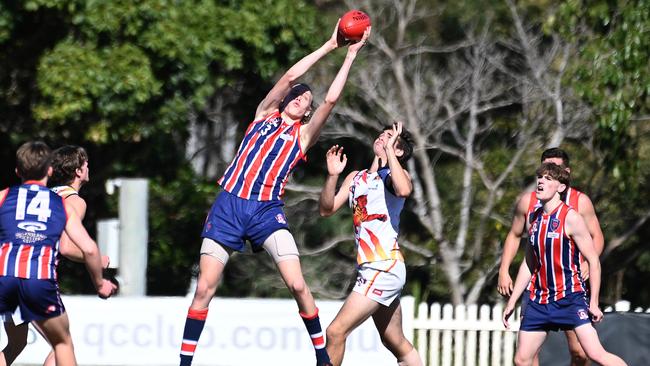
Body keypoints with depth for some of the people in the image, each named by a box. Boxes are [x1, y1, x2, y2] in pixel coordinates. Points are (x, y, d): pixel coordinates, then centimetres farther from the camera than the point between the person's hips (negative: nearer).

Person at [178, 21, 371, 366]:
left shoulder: (303, 134, 15)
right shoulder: (265, 114, 17)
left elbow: (331, 98, 3)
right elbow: (290, 77, 7)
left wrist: (350, 55, 5)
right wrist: (328, 45, 9)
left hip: (267, 209, 0)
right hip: (228, 205, 0)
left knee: (297, 285, -14)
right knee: (204, 288, -5)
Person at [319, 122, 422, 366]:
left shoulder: (395, 174, -4)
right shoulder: (356, 178, 18)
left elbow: (403, 190, -28)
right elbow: (327, 209, 11)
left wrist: (389, 150, -22)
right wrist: (332, 176, -4)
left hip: (385, 267, -9)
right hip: (369, 269, 9)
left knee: (336, 332, -13)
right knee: (397, 345, 14)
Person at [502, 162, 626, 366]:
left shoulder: (570, 218, -10)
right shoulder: (533, 218, 9)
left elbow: (593, 260, -10)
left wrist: (594, 303, -13)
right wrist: (512, 301, 17)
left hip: (570, 297, -6)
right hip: (539, 300, 6)